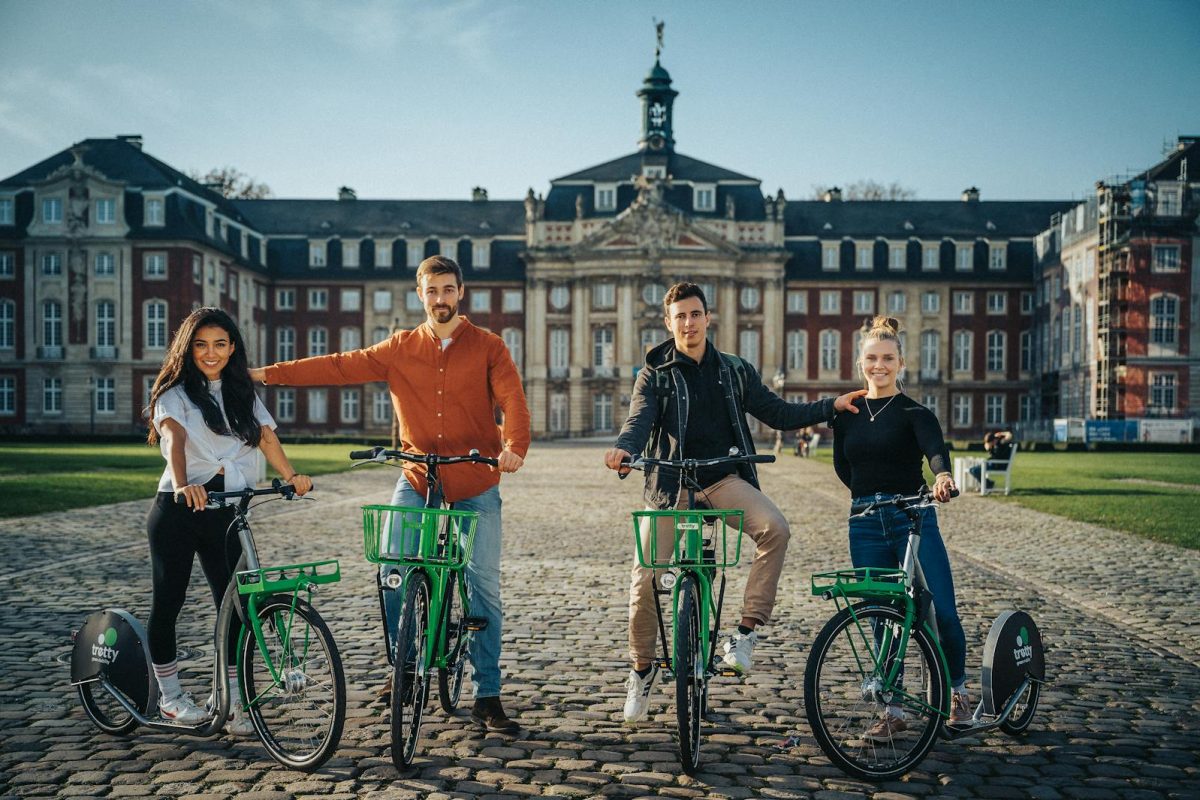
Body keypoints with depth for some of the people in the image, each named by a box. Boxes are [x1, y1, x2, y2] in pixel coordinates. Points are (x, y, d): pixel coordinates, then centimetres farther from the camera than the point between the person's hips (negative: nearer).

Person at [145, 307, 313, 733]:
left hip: (224, 510, 4)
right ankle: (169, 696, 21)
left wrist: (291, 475, -11)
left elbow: (266, 435, 3)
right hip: (177, 509, -4)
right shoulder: (176, 393, -3)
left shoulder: (242, 394, 14)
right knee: (168, 601, 5)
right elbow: (174, 438, -21)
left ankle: (234, 701, 5)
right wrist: (182, 484, -39)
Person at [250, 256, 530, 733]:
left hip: (477, 487, -1)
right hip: (417, 482, 2)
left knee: (484, 589, 1)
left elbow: (513, 400, -13)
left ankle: (487, 697, 12)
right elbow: (340, 367, 2)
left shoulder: (487, 347, -1)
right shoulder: (399, 350, 5)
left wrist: (514, 447, -33)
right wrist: (266, 374, -3)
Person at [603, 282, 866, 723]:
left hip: (724, 478, 1)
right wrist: (623, 448, -35)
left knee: (775, 527, -28)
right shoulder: (655, 374, 3)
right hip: (670, 483, -1)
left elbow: (778, 413, 13)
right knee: (645, 580, -5)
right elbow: (640, 419, -13)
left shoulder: (735, 371, 10)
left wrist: (832, 406, 3)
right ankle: (642, 669, 19)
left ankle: (745, 632, -16)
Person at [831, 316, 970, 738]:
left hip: (913, 520, -3)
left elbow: (935, 447, -24)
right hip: (866, 526, 3)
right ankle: (892, 710, 18)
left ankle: (957, 689, 20)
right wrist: (870, 494, 9)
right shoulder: (846, 414, 9)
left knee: (942, 611, -7)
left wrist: (942, 475, -44)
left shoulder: (914, 413, -3)